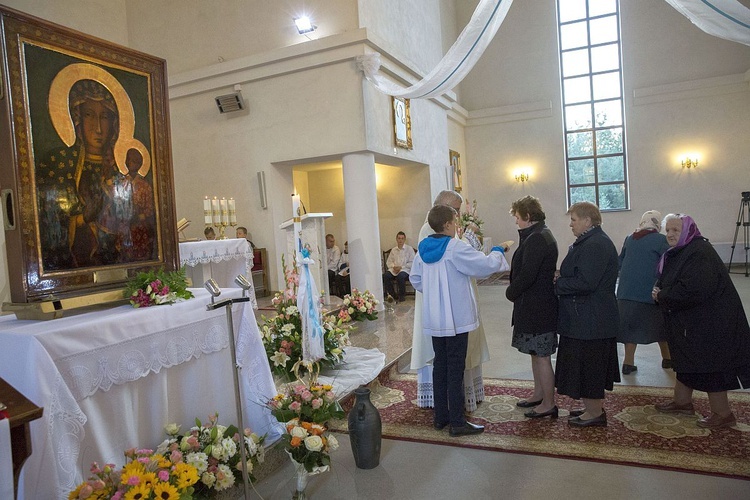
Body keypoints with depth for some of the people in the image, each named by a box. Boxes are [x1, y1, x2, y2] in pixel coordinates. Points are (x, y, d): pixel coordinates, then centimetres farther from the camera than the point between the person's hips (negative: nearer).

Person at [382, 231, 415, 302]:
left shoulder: (409, 249, 4)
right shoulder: (393, 250, 17)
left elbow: (412, 263, -3)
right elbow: (388, 262, 16)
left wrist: (401, 267, -13)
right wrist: (393, 266, -6)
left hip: (405, 269, -4)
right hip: (394, 270, 4)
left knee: (400, 276, -38)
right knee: (385, 276, -26)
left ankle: (402, 296, -15)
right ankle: (392, 295, -11)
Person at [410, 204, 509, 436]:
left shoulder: (423, 249, 5)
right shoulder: (455, 248, -17)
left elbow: (415, 279, 13)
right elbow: (486, 265, -15)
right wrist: (497, 252, 4)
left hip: (434, 319, 7)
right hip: (456, 318, -7)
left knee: (440, 364, 16)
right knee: (456, 369, 0)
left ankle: (440, 416, 25)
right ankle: (457, 422, 7)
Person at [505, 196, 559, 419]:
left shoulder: (536, 239, -20)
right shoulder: (542, 235, 14)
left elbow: (527, 275, -24)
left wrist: (511, 292, -8)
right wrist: (514, 291, 8)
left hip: (536, 307, -11)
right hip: (538, 305, 11)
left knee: (541, 356, -1)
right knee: (537, 354, 19)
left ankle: (548, 404, 10)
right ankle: (539, 395, 31)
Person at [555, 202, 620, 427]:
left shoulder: (594, 245, -21)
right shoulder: (592, 241, 14)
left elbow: (585, 282, -27)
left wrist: (558, 283, -13)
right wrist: (562, 275, 1)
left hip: (588, 320, -11)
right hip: (593, 318, 11)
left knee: (587, 365, 0)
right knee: (594, 365, 19)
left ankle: (594, 412, 12)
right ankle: (595, 407, 32)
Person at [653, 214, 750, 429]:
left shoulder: (699, 253, -23)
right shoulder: (677, 253, 8)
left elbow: (693, 290, -32)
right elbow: (666, 281, 16)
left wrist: (662, 296, -19)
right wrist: (660, 292, -7)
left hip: (709, 322, -10)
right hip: (688, 321, 10)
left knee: (709, 364, 0)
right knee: (685, 361, 19)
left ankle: (722, 413, 15)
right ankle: (682, 402, 34)